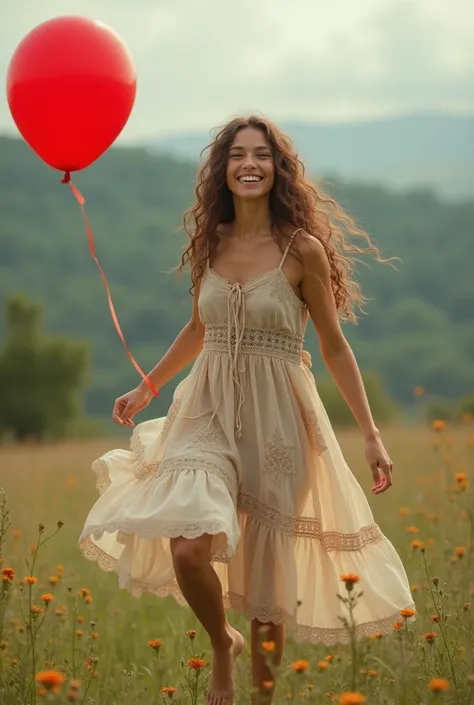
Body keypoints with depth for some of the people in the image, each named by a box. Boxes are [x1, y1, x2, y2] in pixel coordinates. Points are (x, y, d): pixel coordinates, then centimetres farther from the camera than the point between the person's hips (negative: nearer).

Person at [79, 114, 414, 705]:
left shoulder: (302, 248, -6)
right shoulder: (209, 243, 5)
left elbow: (334, 347, 0)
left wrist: (370, 434, -2)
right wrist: (145, 389, 27)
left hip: (276, 418, -3)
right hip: (209, 411, 3)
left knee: (267, 569, 4)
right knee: (189, 548, -19)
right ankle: (221, 645, 12)